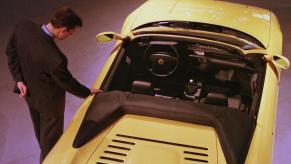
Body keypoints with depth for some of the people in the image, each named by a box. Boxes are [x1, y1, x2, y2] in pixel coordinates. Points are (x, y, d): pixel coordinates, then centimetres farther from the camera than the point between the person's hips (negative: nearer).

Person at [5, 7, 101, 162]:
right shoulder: (54, 58, -42)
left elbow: (11, 51, -8)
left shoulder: (23, 26, -26)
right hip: (48, 100, -8)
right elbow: (67, 82, -23)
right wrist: (88, 92, -5)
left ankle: (46, 155, 61)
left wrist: (19, 79, -4)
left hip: (29, 92, 8)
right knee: (50, 137, 22)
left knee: (40, 130, 34)